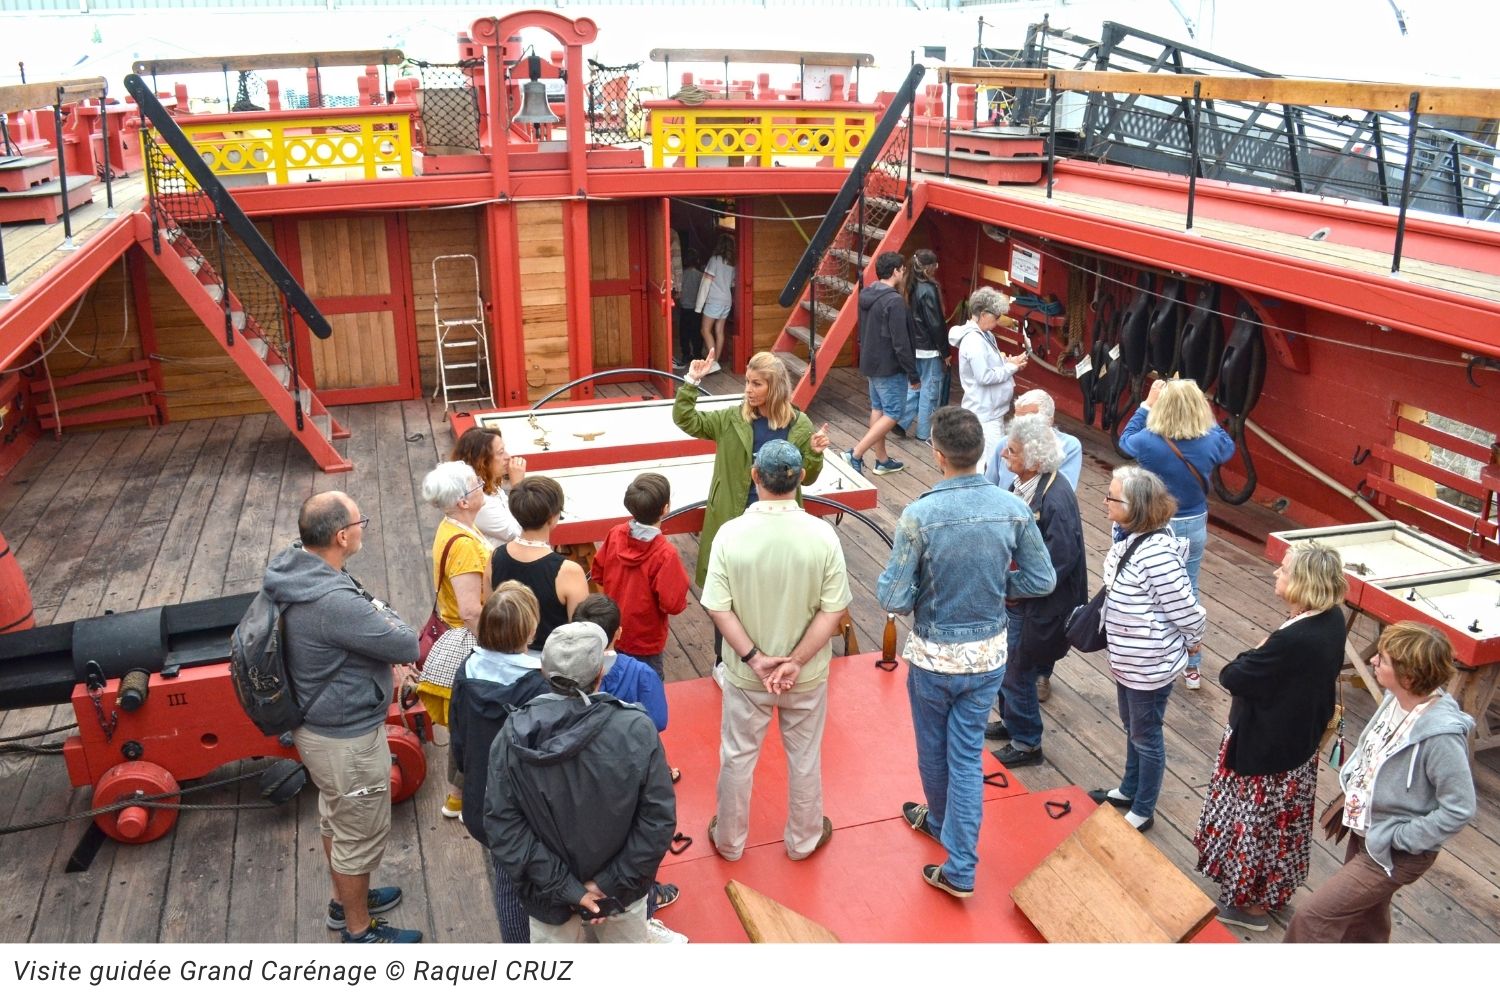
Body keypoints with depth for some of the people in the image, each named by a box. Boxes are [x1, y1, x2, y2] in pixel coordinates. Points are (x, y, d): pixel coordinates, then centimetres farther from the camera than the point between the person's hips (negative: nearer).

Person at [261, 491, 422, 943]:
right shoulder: (334, 602, -36)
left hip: (319, 723, 9)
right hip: (348, 739, -9)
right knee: (361, 836, 12)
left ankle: (345, 900, 50)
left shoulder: (293, 567, -7)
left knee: (335, 816, 28)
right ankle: (359, 931, 33)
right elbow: (407, 644, -25)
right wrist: (380, 611, -8)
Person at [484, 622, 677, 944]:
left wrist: (564, 888, -16)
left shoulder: (514, 734, -20)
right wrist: (611, 883, -14)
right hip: (623, 889, -1)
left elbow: (503, 827, -19)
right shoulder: (637, 729, -24)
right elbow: (658, 820, -22)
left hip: (548, 894, 1)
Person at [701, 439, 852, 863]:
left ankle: (729, 840, 40)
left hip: (745, 673, 0)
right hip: (806, 674, 0)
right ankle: (804, 839, 41)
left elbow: (719, 608, -17)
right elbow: (833, 610, -17)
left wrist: (754, 659, -13)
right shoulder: (822, 535, -18)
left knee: (737, 756, 20)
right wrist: (796, 661, -15)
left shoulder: (731, 533, -18)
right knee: (804, 757, 21)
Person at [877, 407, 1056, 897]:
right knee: (967, 755, 14)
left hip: (933, 655, -3)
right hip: (988, 654, 3)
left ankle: (940, 821, 48)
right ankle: (959, 867, 20)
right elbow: (1041, 581, -2)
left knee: (933, 750, 22)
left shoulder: (920, 515, -23)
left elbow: (893, 599, -20)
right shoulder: (1014, 509, -11)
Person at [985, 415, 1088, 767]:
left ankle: (1026, 744, 28)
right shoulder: (1023, 483, -3)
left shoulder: (1056, 499, -29)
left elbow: (1059, 561, -26)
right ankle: (1011, 723, 44)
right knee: (1005, 665, 22)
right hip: (1014, 596, 8)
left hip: (1036, 606, -8)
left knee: (1017, 672, 7)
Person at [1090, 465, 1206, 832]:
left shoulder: (1157, 554, -32)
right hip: (1127, 658, 9)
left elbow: (1185, 609, -24)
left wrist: (1191, 642, -5)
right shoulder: (1133, 537, -3)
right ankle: (1129, 790, 47)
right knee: (1132, 727, 26)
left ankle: (1142, 811, 31)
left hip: (1150, 664, -9)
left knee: (1145, 735, 11)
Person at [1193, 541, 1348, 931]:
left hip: (1267, 749, -9)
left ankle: (1252, 902, 32)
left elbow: (1231, 677, -25)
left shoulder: (1292, 641, -37)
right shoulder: (1332, 619, -9)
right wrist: (1264, 655, -6)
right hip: (1299, 739, 9)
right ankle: (1272, 891, 47)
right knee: (1280, 821, 27)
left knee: (1256, 823, 13)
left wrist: (1254, 653, -9)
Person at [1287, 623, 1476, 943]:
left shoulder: (1440, 735, -33)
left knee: (1312, 917, -4)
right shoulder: (1396, 698, -10)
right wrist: (1351, 797, 8)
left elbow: (1459, 809, -25)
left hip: (1394, 854, -8)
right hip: (1365, 830, 8)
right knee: (1366, 922, 29)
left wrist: (1401, 838, -19)